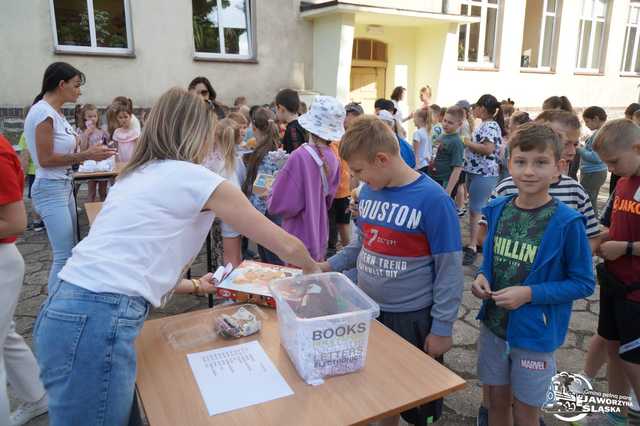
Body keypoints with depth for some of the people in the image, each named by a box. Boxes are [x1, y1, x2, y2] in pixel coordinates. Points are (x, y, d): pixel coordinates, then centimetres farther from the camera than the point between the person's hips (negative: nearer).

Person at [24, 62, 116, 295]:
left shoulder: (55, 112, 11)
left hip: (64, 186, 10)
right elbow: (45, 159, -19)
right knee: (63, 256, -7)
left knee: (70, 251, 16)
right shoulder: (43, 113, -16)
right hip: (51, 189, -10)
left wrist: (90, 151, 6)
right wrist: (86, 155, -18)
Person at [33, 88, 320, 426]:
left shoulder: (136, 176, 17)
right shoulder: (196, 179, -6)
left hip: (67, 313, 8)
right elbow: (286, 247, 0)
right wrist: (313, 270, 21)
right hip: (95, 325, -8)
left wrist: (196, 286, 36)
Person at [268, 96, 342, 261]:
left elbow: (280, 204, -19)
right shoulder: (332, 158, -2)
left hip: (300, 243, -6)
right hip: (320, 239, 7)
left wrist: (272, 195, 0)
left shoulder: (300, 157, -22)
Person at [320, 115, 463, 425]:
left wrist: (442, 328, -13)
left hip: (411, 318, -5)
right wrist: (328, 266, 0)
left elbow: (449, 270, -15)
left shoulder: (432, 200, -19)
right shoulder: (368, 192, 0)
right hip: (368, 311, 6)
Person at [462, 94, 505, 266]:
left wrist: (466, 142, -18)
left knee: (476, 210, -9)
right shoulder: (484, 125, 16)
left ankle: (472, 247, -5)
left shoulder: (491, 126, -14)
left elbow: (488, 149, -27)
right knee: (475, 209, 14)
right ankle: (475, 242, 24)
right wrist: (468, 143, 10)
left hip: (483, 174, -10)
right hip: (474, 172, 10)